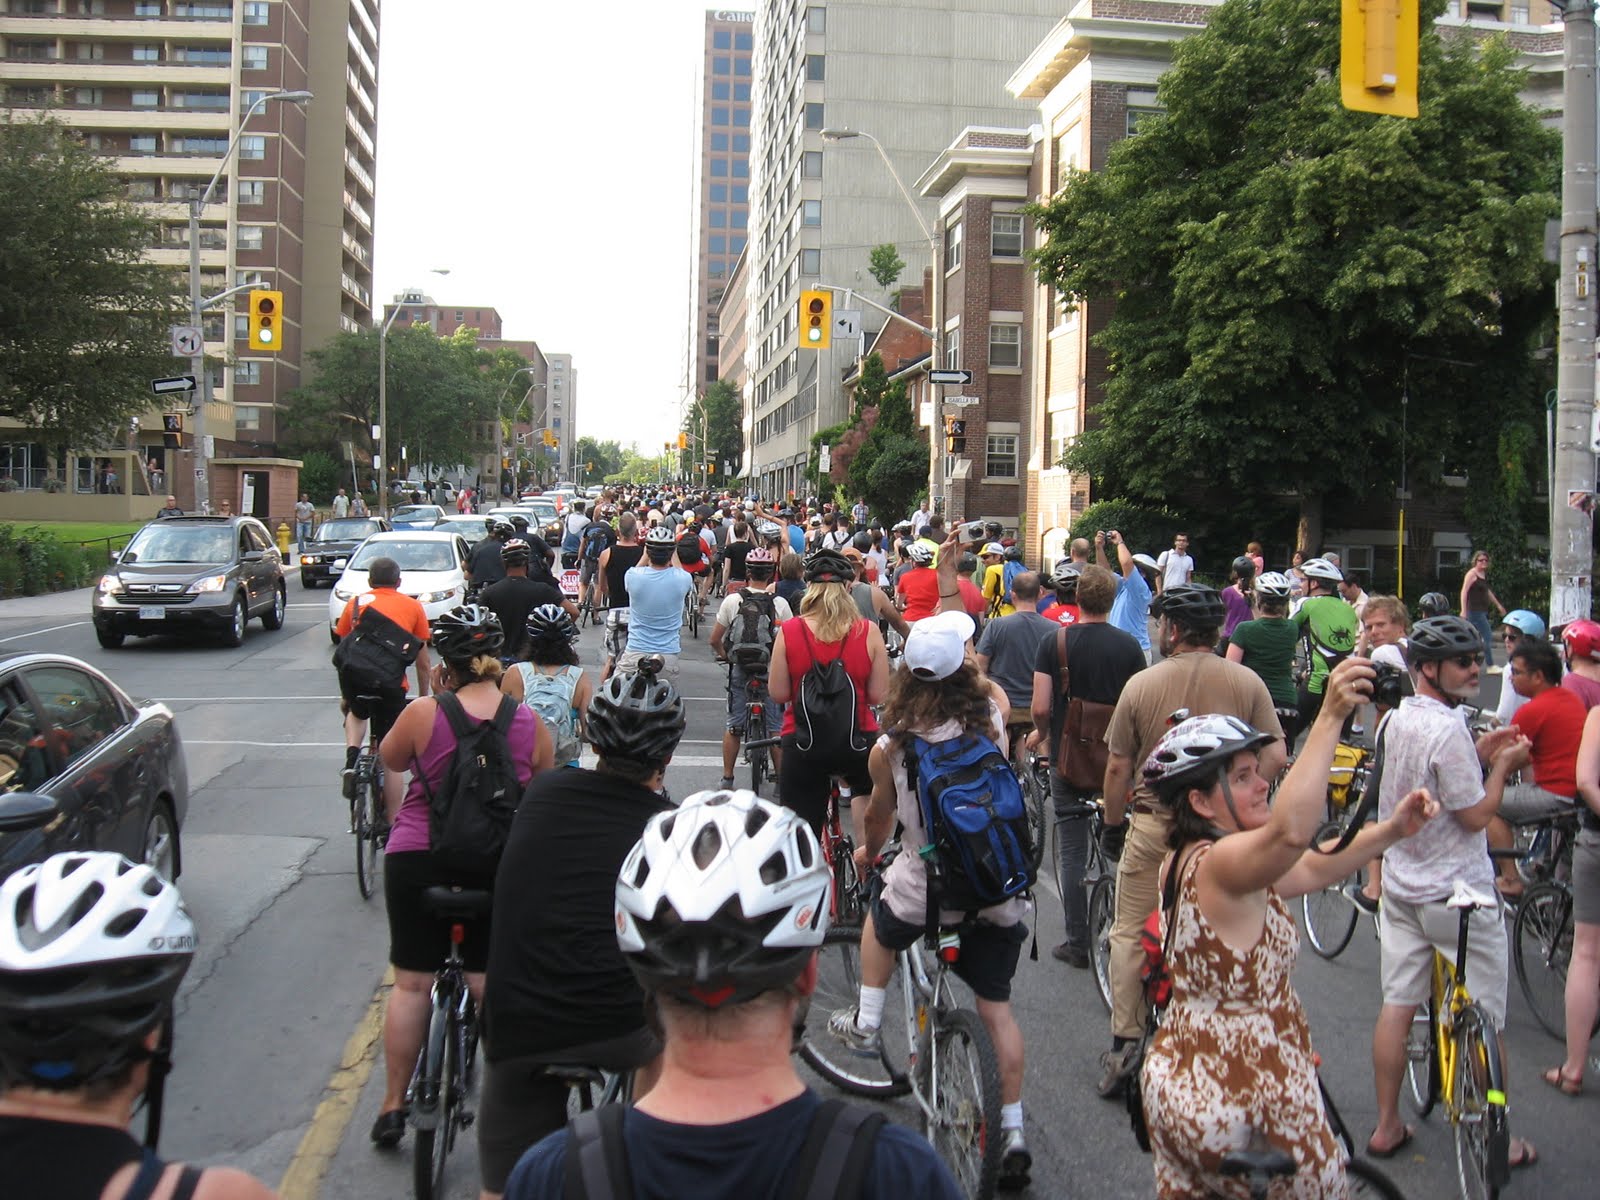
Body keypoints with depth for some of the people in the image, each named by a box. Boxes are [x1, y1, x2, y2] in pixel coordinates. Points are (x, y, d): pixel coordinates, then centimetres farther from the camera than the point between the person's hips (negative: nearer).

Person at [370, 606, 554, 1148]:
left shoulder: (424, 714, -12)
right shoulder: (529, 722, -5)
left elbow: (390, 760, 8)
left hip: (416, 859, -1)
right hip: (498, 867, 1)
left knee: (411, 984, 10)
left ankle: (393, 1107, 20)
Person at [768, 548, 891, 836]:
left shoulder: (789, 631, -6)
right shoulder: (869, 632, -7)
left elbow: (778, 693, -3)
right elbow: (878, 695, -4)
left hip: (802, 744, 0)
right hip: (858, 742, 0)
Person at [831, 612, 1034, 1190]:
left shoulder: (891, 745, -8)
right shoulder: (991, 714, -8)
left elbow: (878, 815, 12)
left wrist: (866, 852, 30)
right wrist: (974, 668, 31)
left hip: (923, 891, -1)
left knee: (879, 921, 34)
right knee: (995, 1007, 14)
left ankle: (865, 1023, 39)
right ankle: (1012, 1131, 14)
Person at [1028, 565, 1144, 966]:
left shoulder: (1054, 642, -9)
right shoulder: (1129, 646, -4)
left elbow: (1040, 708, -12)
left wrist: (1042, 734, 9)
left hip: (1069, 758, -2)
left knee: (1073, 854, 5)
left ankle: (1078, 944, 10)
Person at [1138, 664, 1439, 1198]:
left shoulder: (1186, 860, 6)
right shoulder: (1220, 863, -24)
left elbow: (1310, 869, 10)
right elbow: (1291, 832, -46)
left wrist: (1391, 829, -1)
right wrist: (1330, 718, -45)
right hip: (1249, 1103, -9)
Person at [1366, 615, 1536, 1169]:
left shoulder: (1396, 721, 4)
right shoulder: (1448, 731, -22)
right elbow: (1476, 815, -17)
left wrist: (1479, 756, 8)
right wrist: (1502, 765, -4)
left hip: (1402, 887, 8)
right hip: (1458, 894, -8)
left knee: (1396, 1004, 12)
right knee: (1484, 1022, 6)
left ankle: (1387, 1126, 20)